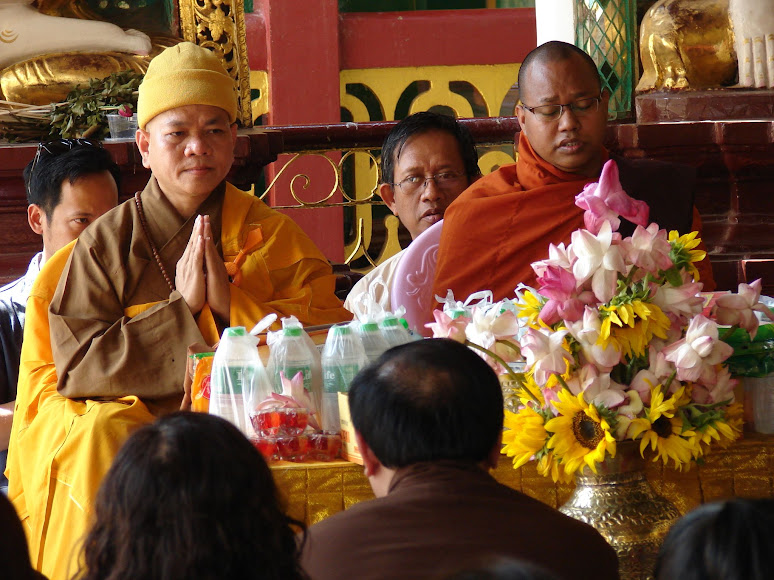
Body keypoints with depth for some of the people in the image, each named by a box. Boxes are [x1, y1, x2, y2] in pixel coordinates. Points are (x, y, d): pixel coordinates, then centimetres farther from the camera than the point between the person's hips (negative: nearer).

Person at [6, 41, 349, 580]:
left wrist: (231, 303, -13)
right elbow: (77, 365, -6)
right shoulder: (107, 244, 5)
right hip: (132, 416, 0)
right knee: (104, 433, -30)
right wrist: (182, 308, -12)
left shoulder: (273, 236, 10)